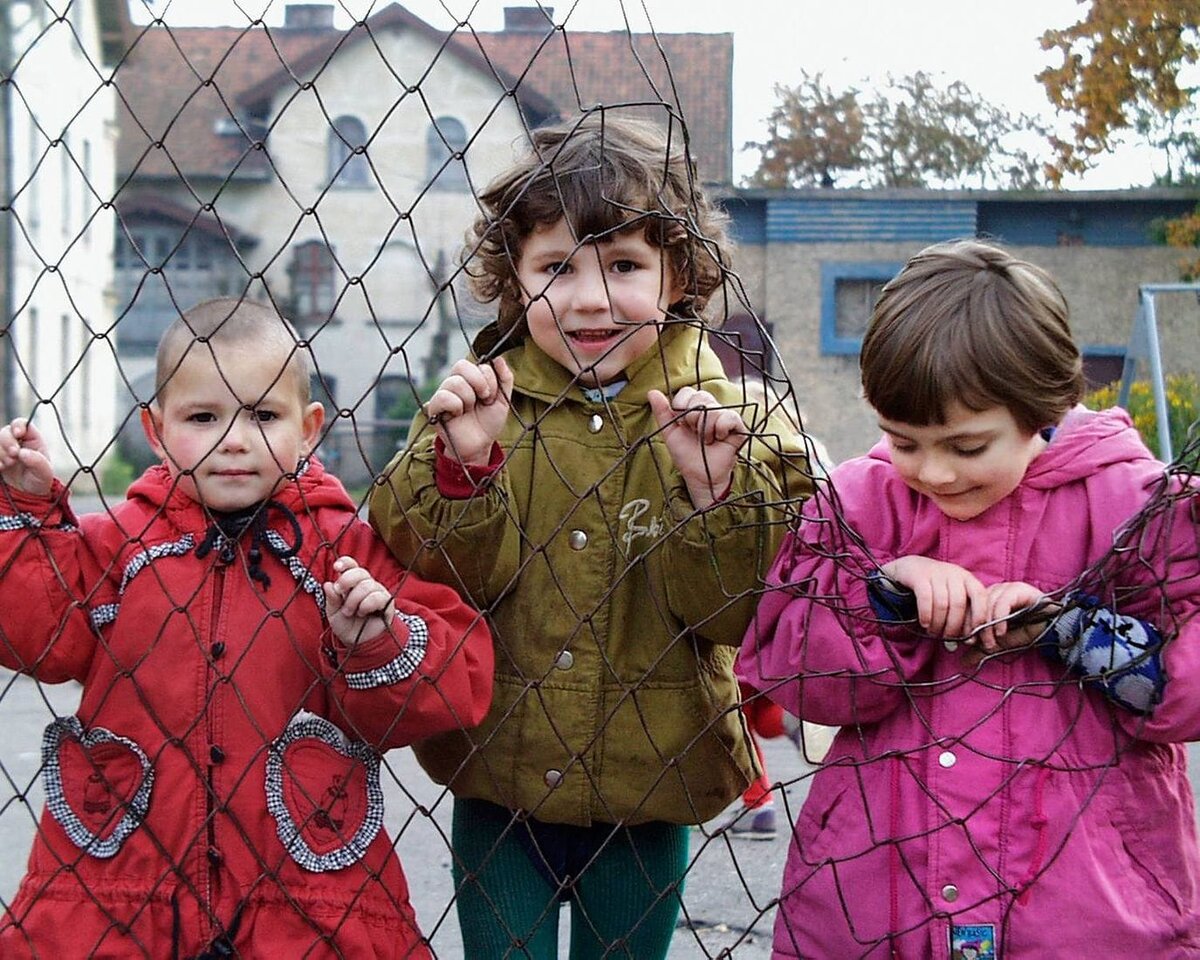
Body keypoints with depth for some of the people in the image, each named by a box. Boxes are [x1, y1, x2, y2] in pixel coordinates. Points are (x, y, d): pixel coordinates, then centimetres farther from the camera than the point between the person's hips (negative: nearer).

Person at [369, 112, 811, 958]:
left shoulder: (721, 420, -6)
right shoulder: (479, 402, -5)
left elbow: (735, 611, -12)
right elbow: (431, 578, -11)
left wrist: (713, 491, -27)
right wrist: (461, 466, -25)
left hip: (646, 792, 0)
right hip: (498, 784, 0)